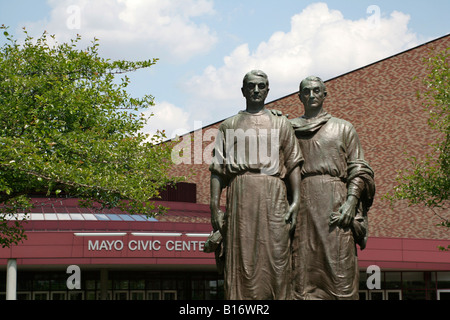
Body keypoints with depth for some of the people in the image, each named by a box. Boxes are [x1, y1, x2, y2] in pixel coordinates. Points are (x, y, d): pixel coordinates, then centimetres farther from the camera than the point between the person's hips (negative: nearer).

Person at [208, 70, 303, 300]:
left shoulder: (281, 124, 19)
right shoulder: (229, 125, 18)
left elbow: (293, 164, 11)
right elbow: (218, 168, 11)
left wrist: (296, 201, -3)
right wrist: (214, 207, 0)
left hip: (273, 195, 0)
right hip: (240, 194, 0)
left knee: (275, 256, -7)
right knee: (241, 258, -7)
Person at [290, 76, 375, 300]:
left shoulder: (343, 128, 15)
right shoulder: (289, 129, 19)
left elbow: (358, 170, 8)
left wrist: (351, 202, -8)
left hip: (334, 203, -1)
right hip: (301, 203, 1)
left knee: (339, 266, -10)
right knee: (303, 266, -6)